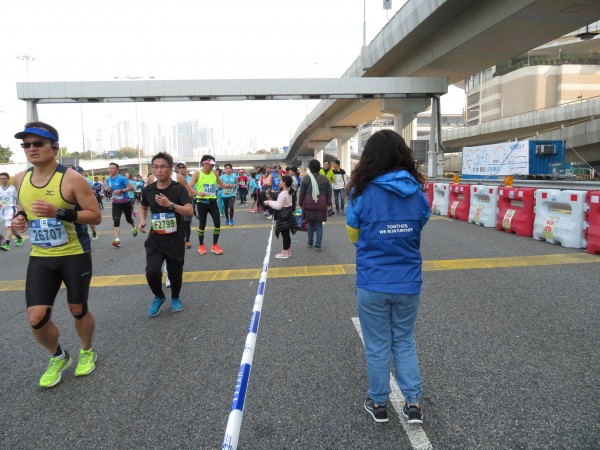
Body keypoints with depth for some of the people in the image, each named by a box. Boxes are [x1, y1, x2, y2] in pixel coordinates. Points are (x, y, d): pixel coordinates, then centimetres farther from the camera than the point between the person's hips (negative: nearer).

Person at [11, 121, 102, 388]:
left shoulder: (71, 178, -16)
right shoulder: (21, 179, 2)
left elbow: (96, 216, -15)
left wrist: (59, 212, -29)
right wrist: (19, 217, -3)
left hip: (75, 255, -4)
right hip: (40, 258, 4)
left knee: (78, 310, 10)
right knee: (36, 318, -2)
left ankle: (87, 351, 39)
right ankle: (58, 357, 28)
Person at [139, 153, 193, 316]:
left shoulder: (179, 188, -11)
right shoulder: (148, 190, 0)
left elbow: (190, 211, -22)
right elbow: (143, 207, 20)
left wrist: (170, 204, -34)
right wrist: (142, 220, 1)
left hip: (176, 239, -2)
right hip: (155, 238, 2)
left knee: (175, 272, 8)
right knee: (152, 272, -13)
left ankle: (175, 298, 38)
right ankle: (159, 297, 18)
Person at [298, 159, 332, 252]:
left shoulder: (306, 178, -4)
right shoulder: (324, 178, 3)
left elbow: (302, 193, 0)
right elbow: (329, 192, 9)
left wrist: (301, 203, 11)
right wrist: (328, 203, 18)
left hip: (309, 205, -1)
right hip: (321, 205, 1)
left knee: (311, 223, 11)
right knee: (319, 224, 4)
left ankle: (310, 243, 19)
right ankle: (318, 244, -1)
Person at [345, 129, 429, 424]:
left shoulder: (363, 193, -12)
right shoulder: (418, 192, -3)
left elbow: (353, 237, 0)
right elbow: (418, 231, 9)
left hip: (372, 284, -2)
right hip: (408, 283, 3)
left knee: (377, 346, 14)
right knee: (405, 342, 21)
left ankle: (378, 405, 29)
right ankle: (413, 403, 23)